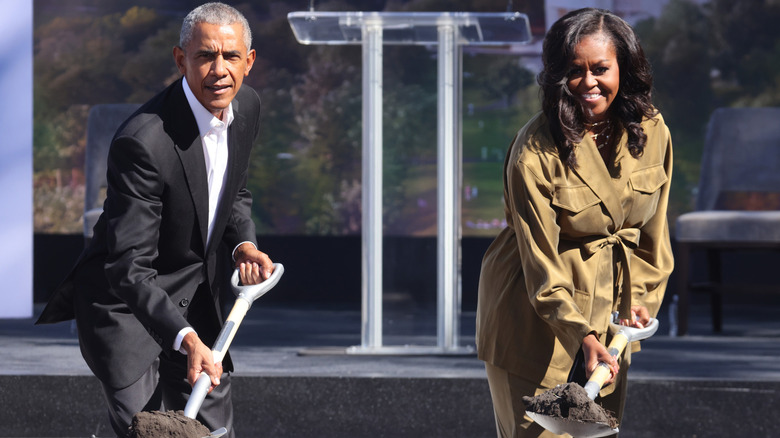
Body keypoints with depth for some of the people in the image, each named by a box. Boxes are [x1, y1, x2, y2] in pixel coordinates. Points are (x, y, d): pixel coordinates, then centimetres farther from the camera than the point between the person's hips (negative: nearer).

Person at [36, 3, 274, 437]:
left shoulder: (247, 106, -4)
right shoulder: (143, 141, -30)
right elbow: (129, 267, -30)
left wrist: (244, 244, -5)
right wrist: (186, 337, -41)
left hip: (197, 297, 7)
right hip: (126, 304, -7)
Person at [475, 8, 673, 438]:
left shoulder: (651, 132, -4)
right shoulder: (535, 150, -21)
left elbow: (652, 229, 9)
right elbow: (540, 260, -22)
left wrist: (643, 298, 1)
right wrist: (578, 335, -30)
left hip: (609, 310, 5)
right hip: (534, 317, -5)